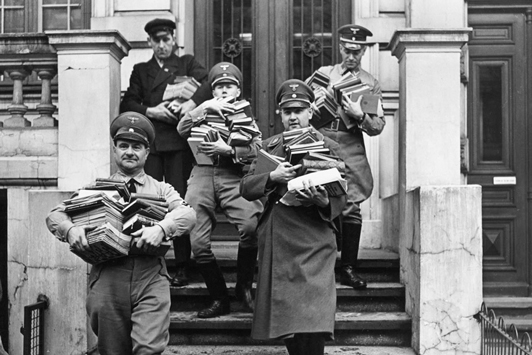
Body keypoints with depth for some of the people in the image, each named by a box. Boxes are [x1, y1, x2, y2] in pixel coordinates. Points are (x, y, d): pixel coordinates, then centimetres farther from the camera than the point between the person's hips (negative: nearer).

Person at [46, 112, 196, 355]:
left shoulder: (161, 189, 17)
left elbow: (188, 214, 0)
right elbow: (55, 215, 11)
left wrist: (162, 228, -21)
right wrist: (70, 229, -13)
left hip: (150, 278, -1)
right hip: (107, 277, 1)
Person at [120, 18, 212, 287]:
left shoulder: (187, 64, 16)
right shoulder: (140, 70, 21)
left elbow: (210, 82, -1)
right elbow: (127, 104, 11)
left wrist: (192, 102, -17)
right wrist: (150, 111, -7)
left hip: (179, 142, -2)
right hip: (149, 142, 2)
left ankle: (182, 267, 0)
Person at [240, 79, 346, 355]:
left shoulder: (329, 148, 5)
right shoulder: (268, 147, 14)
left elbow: (341, 200, 4)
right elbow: (245, 188, 4)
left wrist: (324, 202, -19)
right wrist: (272, 177, -15)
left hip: (313, 245, -3)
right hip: (275, 245, 3)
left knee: (312, 329, -12)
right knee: (282, 319, 9)